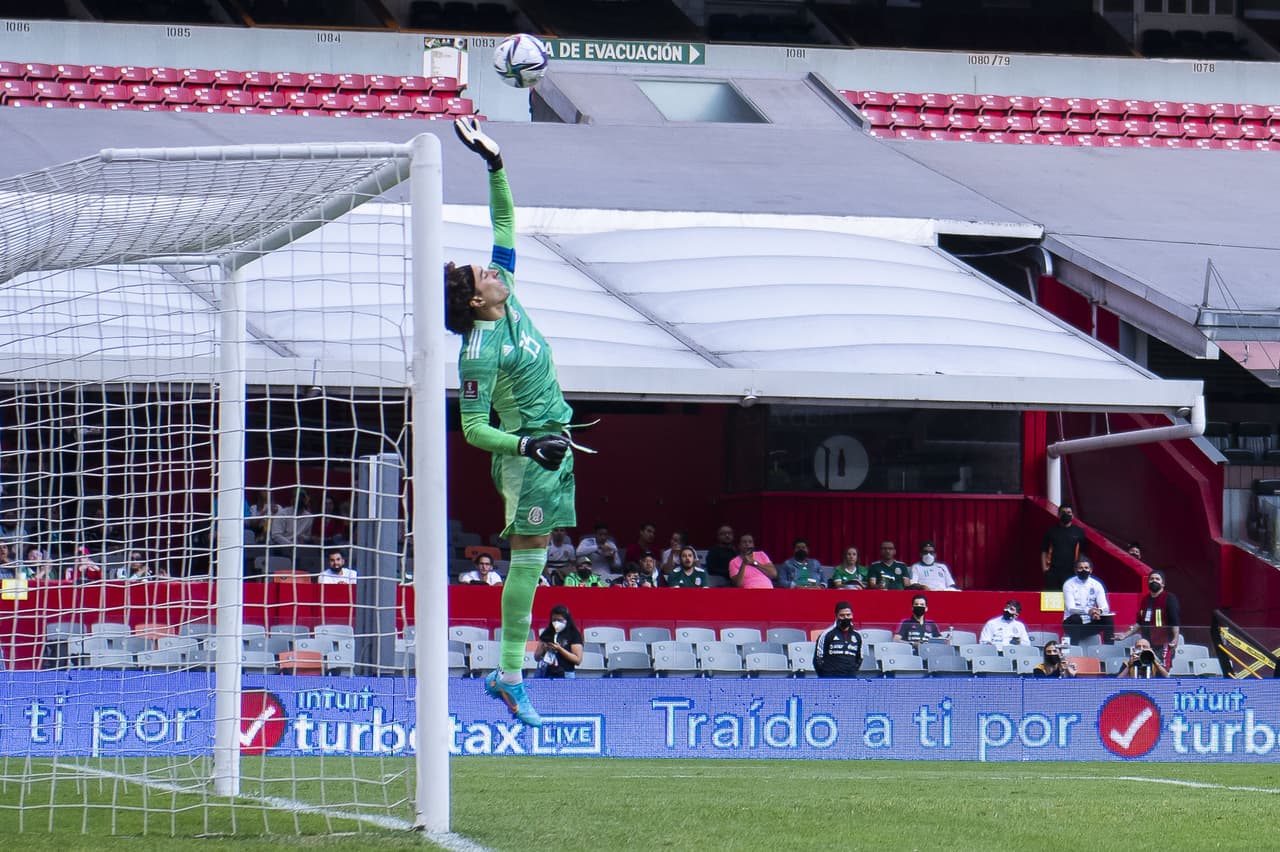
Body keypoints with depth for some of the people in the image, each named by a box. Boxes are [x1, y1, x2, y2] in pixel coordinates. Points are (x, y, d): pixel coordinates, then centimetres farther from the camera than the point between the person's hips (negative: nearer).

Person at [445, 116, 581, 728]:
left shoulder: (507, 296, 3)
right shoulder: (480, 353, -19)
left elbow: (504, 223, 11)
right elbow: (473, 429, -18)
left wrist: (495, 166, 2)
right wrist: (528, 445, -28)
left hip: (553, 443, 8)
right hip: (527, 453, -8)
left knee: (531, 558, 7)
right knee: (528, 557, -10)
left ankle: (505, 673, 9)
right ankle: (511, 675, -9)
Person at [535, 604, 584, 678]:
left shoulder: (574, 635, 0)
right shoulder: (547, 634, 12)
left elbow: (578, 660, -6)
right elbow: (536, 657, 16)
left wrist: (559, 649, -15)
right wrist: (543, 649, -7)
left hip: (565, 677, -4)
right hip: (546, 676, 4)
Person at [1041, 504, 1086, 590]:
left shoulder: (1079, 532, 9)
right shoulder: (1051, 531, 10)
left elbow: (1082, 552, 12)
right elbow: (1044, 551, 12)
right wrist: (1044, 567, 1)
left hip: (1071, 571, 0)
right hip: (1052, 571, 0)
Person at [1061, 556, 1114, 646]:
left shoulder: (1096, 585, 2)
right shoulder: (1069, 585, -8)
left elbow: (1105, 607, -7)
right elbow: (1071, 608, -19)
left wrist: (1099, 611, -34)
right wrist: (1088, 611, -40)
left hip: (1091, 624, 3)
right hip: (1073, 624, -3)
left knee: (1109, 619, -22)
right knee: (1075, 618, -36)